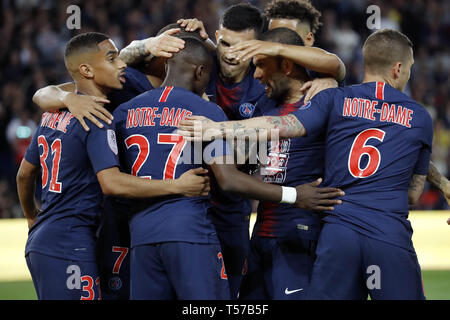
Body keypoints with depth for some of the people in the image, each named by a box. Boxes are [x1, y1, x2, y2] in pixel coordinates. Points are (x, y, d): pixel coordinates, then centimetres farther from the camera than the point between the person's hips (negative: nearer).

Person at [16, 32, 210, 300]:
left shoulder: (53, 115, 15)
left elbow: (25, 173, 25)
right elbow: (111, 182, -24)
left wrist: (32, 217, 42)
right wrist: (178, 186, -22)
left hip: (39, 244, 9)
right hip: (69, 248, -9)